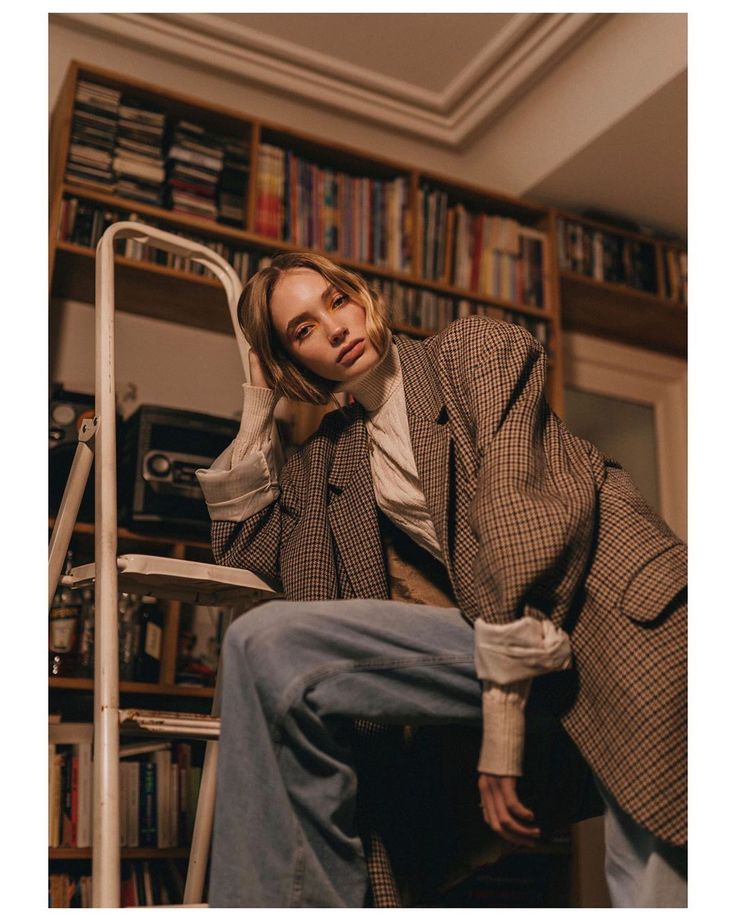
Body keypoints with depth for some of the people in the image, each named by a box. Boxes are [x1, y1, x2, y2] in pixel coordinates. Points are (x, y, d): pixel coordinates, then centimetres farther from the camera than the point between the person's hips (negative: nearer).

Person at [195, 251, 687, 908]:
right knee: (264, 646, -14)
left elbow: (518, 509, -12)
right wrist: (259, 405, 14)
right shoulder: (332, 455, 18)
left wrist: (502, 724, -19)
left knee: (658, 892, -26)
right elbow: (243, 552, 18)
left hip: (624, 609, -4)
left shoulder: (477, 349, 1)